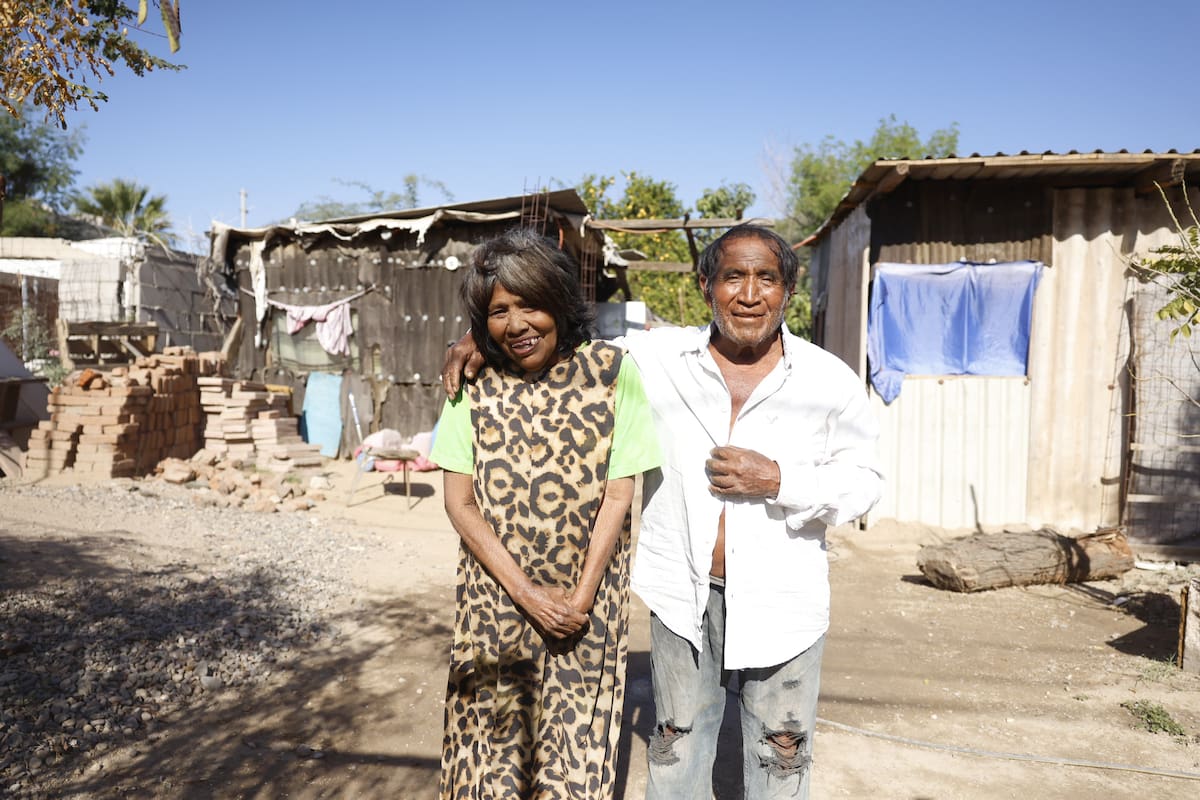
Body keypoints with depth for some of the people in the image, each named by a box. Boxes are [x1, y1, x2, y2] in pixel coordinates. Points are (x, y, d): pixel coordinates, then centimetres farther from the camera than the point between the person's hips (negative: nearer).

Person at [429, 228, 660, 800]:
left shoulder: (610, 370, -9)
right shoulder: (474, 381, -4)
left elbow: (618, 494, -6)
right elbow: (460, 501, -3)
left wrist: (582, 594, -11)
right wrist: (524, 592, -11)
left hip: (588, 594, -1)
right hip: (495, 595, 1)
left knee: (577, 744, 10)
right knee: (491, 737, 12)